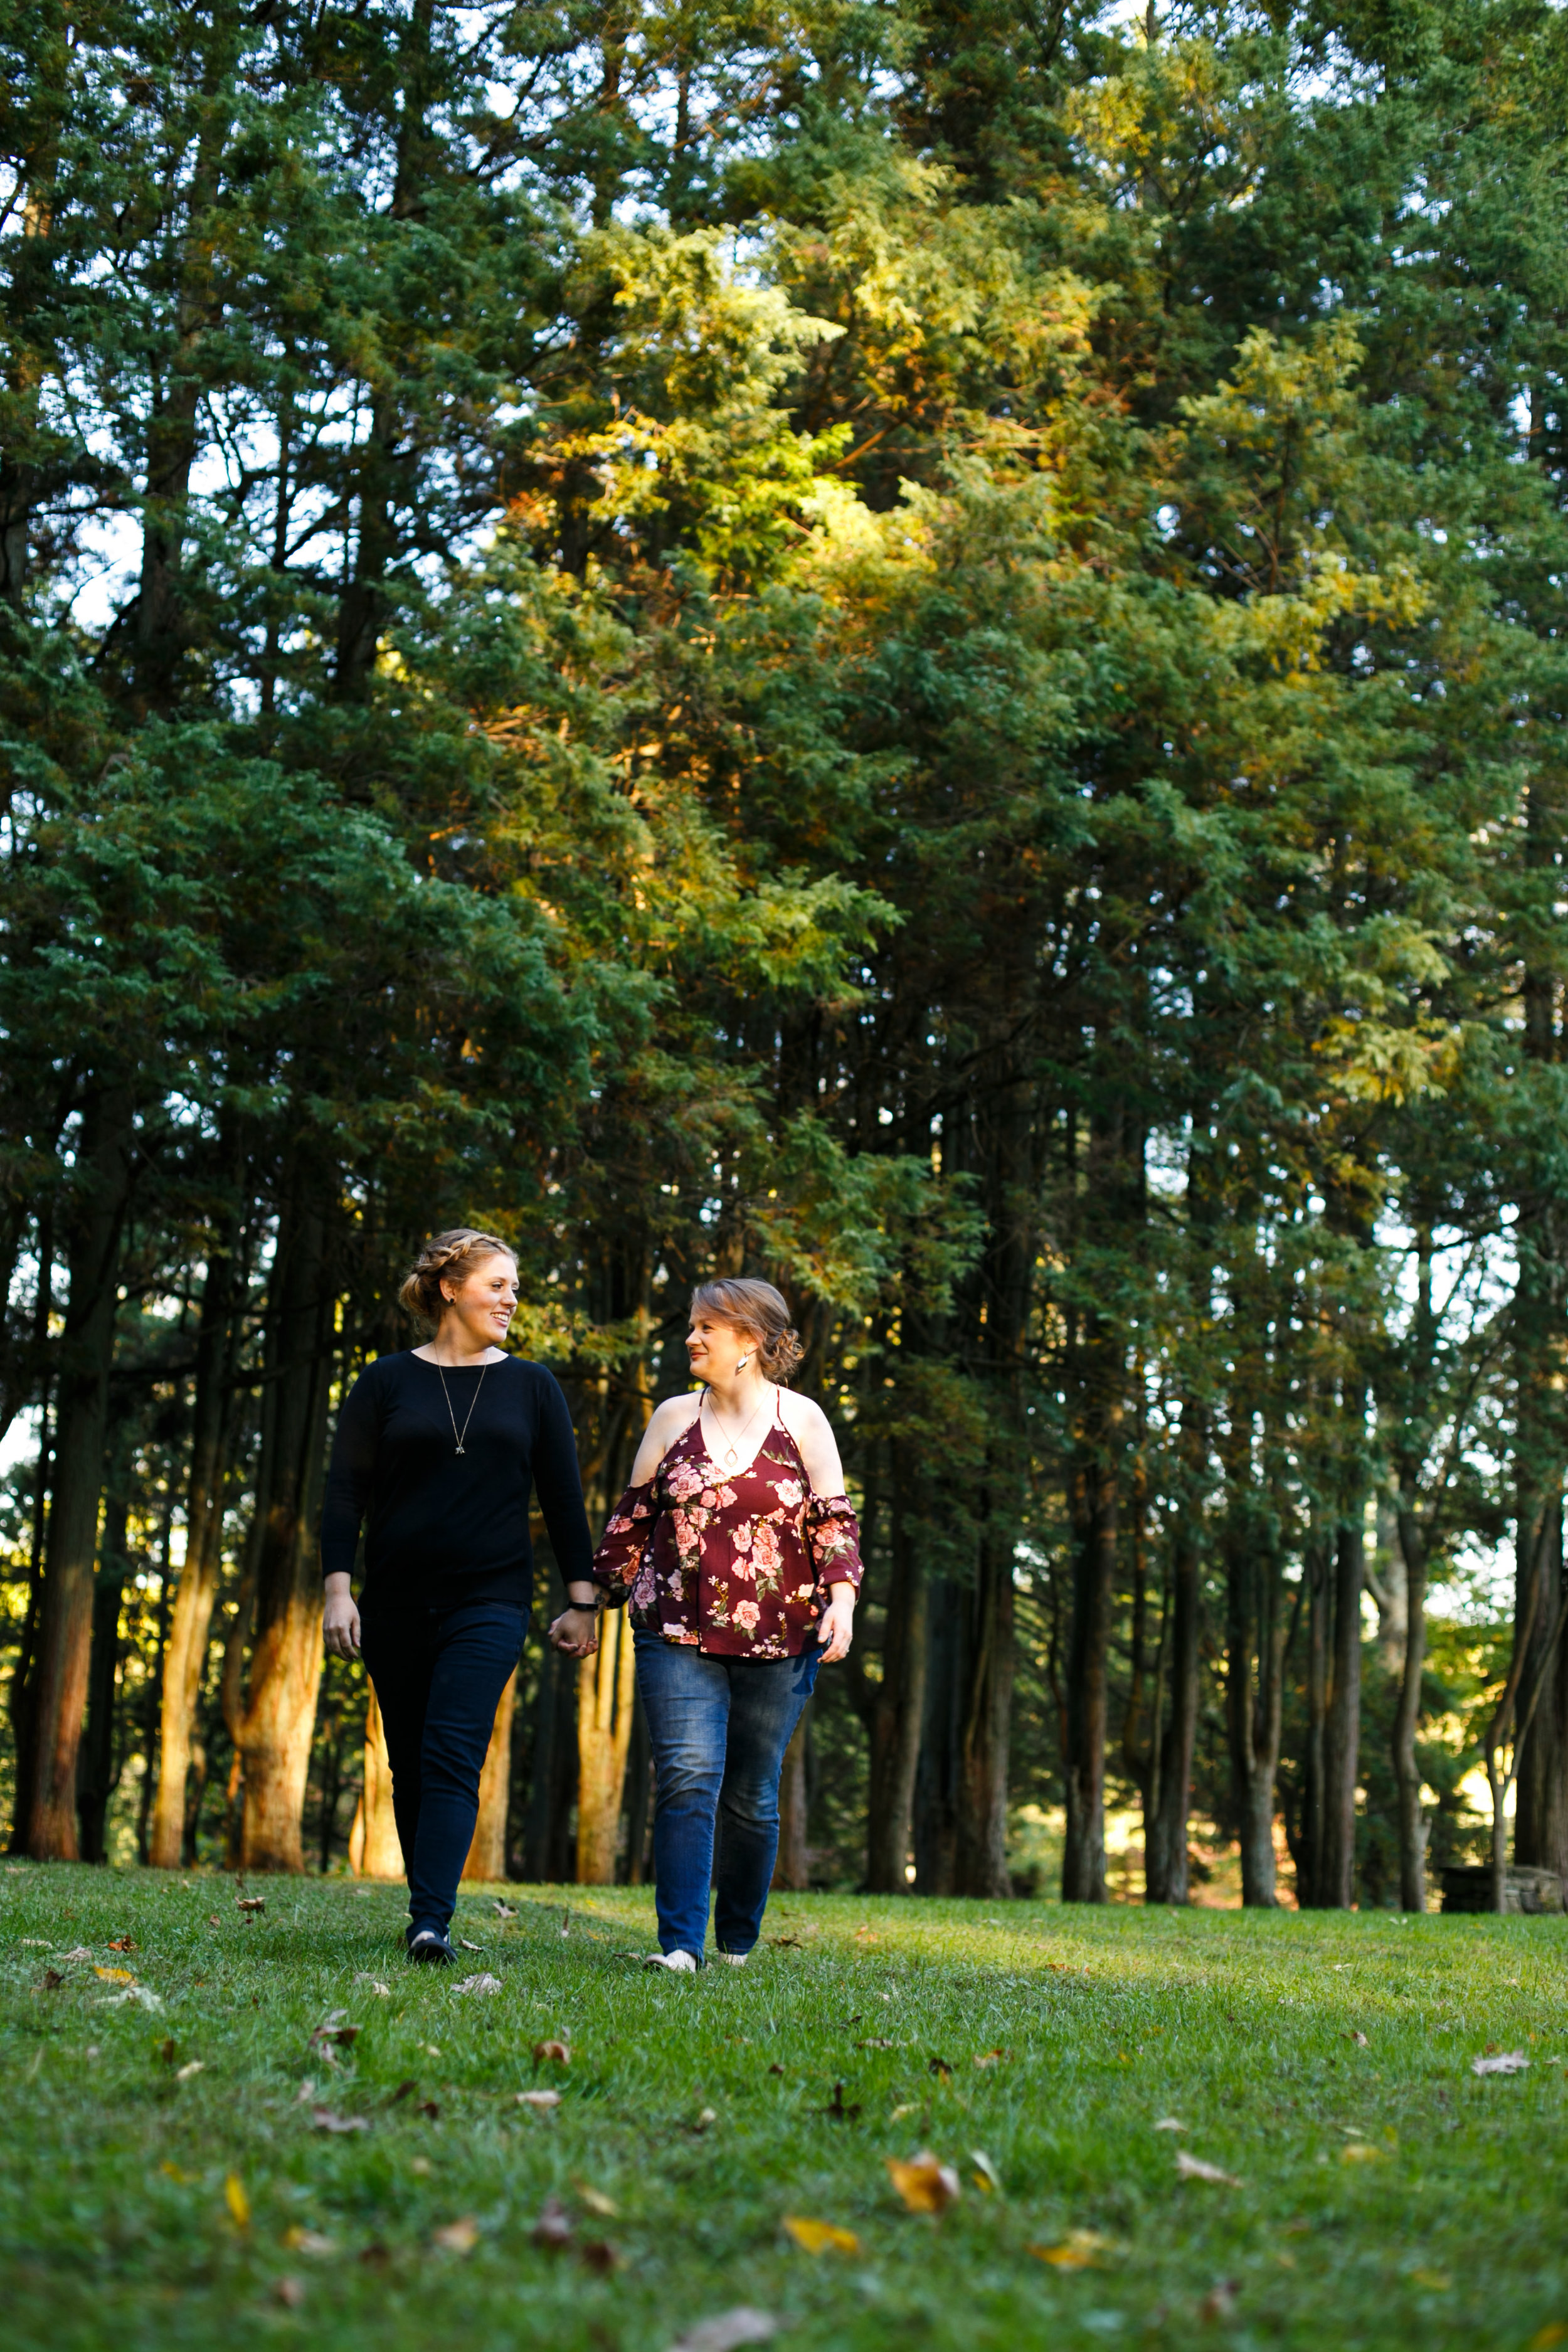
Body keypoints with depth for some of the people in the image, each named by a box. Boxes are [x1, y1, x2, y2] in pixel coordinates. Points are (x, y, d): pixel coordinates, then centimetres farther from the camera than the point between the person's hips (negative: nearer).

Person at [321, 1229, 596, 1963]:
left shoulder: (530, 1386, 8)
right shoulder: (386, 1383, 5)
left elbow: (563, 1496, 9)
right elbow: (345, 1491, 2)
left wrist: (581, 1594, 3)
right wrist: (338, 1587, -8)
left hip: (490, 1600, -1)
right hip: (396, 1604, 1)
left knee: (452, 1756, -15)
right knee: (409, 1764, 7)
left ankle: (432, 1923, -23)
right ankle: (424, 1906, 21)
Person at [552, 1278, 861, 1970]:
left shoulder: (801, 1420, 5)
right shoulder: (674, 1418, 10)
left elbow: (834, 1520, 5)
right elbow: (631, 1521, 15)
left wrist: (842, 1599, -10)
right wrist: (590, 1605, 14)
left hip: (776, 1640, -1)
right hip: (677, 1633, 1)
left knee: (751, 1796, 7)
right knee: (687, 1778, -14)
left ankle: (738, 1943, 24)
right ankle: (679, 1945, -15)